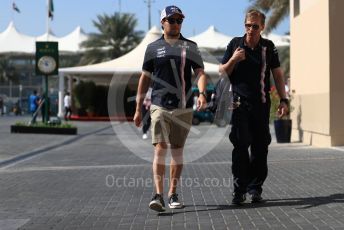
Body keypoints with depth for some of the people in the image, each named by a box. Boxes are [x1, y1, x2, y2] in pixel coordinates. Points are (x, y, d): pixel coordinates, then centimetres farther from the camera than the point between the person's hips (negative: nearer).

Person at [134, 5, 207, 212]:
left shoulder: (190, 47, 8)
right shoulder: (153, 48, 7)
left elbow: (201, 73, 0)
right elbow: (145, 79, 11)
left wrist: (202, 93, -21)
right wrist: (138, 109, 10)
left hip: (183, 108, 1)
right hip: (160, 107, -1)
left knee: (177, 151, 8)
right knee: (160, 149, -11)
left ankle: (173, 193, 19)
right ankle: (159, 195, -14)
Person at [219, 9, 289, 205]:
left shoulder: (268, 47, 6)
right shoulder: (235, 44, 4)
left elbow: (278, 74, 9)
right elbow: (222, 73, 7)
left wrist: (283, 100, 2)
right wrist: (233, 60, -12)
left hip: (261, 104, 2)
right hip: (240, 103, -1)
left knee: (260, 147, 4)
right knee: (240, 146, -8)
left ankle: (255, 188, 13)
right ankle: (239, 189, -5)